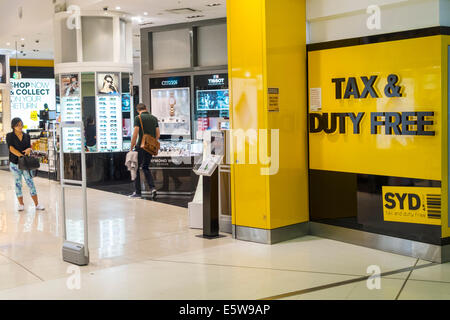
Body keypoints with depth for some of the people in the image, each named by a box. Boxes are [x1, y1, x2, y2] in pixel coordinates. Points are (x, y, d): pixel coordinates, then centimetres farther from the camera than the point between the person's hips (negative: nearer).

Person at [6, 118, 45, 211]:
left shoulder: (26, 136, 9)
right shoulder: (10, 136, 0)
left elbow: (30, 147, 8)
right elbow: (11, 148, -11)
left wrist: (29, 150, -16)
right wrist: (21, 155, -20)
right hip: (15, 163, -2)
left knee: (30, 182, -2)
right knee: (18, 183, 5)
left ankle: (37, 204, 0)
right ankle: (21, 204, 15)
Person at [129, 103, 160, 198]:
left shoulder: (138, 118, -6)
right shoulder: (154, 118, 10)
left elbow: (135, 134, -12)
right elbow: (158, 135, 10)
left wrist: (131, 148, -6)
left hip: (141, 146, -5)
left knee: (136, 168, 7)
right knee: (145, 167, 20)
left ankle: (138, 192, 5)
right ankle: (152, 187, 2)